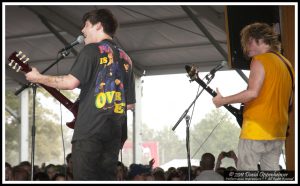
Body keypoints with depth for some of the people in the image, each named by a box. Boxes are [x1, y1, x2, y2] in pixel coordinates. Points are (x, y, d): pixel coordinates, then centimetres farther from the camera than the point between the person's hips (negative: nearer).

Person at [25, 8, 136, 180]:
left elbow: (71, 82, -14)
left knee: (84, 178, -6)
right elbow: (131, 104, 19)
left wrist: (38, 78, -3)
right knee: (108, 177, 10)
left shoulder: (92, 49, -2)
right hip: (115, 131, 7)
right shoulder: (125, 58, 19)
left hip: (90, 129, -7)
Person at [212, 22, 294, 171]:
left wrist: (223, 100, -12)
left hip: (257, 129, -8)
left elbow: (253, 92, -22)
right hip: (278, 131, 8)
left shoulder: (260, 60, -9)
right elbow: (289, 101, 20)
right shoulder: (286, 64, 16)